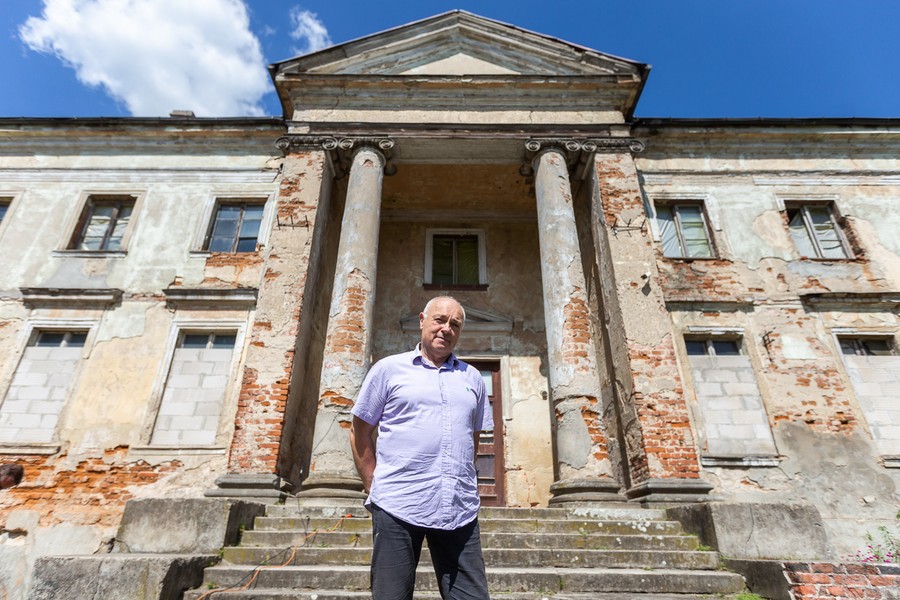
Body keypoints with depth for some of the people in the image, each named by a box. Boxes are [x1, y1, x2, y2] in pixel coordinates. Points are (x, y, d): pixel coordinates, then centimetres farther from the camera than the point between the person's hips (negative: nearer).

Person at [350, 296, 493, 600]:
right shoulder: (388, 369, 5)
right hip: (397, 507, -2)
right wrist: (375, 487, 3)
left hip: (460, 511, 3)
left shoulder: (472, 378, 14)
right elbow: (359, 433, 8)